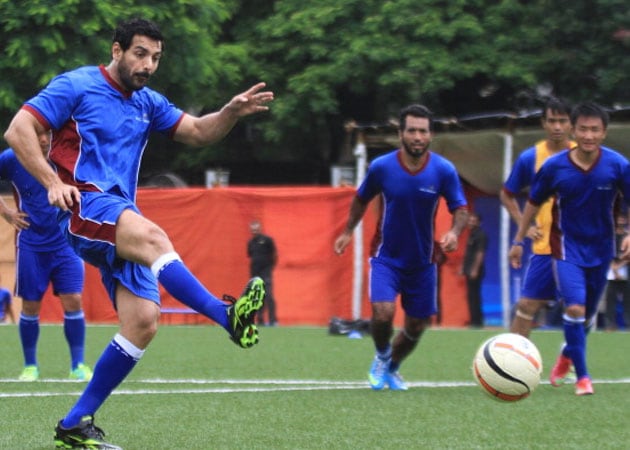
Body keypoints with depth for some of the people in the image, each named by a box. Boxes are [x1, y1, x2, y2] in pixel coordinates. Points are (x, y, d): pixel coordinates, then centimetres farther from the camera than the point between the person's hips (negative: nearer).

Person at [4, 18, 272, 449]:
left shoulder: (148, 103, 19)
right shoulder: (76, 86, 0)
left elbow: (198, 132, 19)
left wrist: (232, 111, -2)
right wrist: (52, 182, -17)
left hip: (122, 220, 7)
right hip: (84, 205, -7)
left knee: (144, 322, -9)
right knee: (151, 235, -37)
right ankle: (227, 314, -54)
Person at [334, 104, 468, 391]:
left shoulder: (444, 170, -13)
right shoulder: (381, 167, -12)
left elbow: (460, 209, -9)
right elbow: (362, 199, 7)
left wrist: (454, 232, -29)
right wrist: (348, 232, 9)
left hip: (422, 262, 2)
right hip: (387, 258, -2)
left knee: (416, 326, 11)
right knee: (383, 312, -23)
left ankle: (391, 368, 41)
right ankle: (381, 357, 11)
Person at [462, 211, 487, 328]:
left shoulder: (481, 235, -11)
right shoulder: (471, 235, 16)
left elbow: (480, 253, -17)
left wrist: (475, 270, -21)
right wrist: (463, 267, 20)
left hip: (475, 271, -9)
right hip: (469, 270, 9)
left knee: (473, 295, -9)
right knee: (472, 296, 11)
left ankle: (476, 320, -8)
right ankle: (476, 320, 15)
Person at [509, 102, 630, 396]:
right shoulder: (554, 167, -13)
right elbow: (534, 202, 2)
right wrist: (519, 241, 6)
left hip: (601, 249, 2)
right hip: (567, 247, -2)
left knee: (587, 314, 15)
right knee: (575, 308, -20)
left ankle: (567, 355, 45)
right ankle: (582, 377, -7)